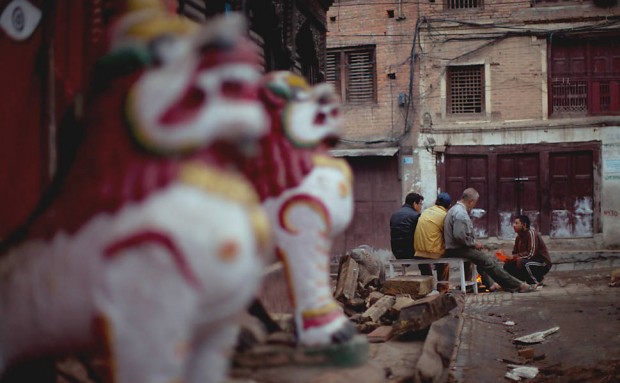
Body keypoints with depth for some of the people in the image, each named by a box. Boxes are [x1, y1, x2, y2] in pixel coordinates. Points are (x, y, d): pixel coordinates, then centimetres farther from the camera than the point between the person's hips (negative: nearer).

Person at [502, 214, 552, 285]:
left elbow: (531, 254, -28)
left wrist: (514, 257, -27)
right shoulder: (519, 237, 5)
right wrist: (508, 257, -14)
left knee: (521, 262, -34)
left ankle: (537, 282, -13)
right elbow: (515, 253, 8)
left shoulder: (532, 233, -19)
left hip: (543, 264, -8)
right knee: (507, 266, -2)